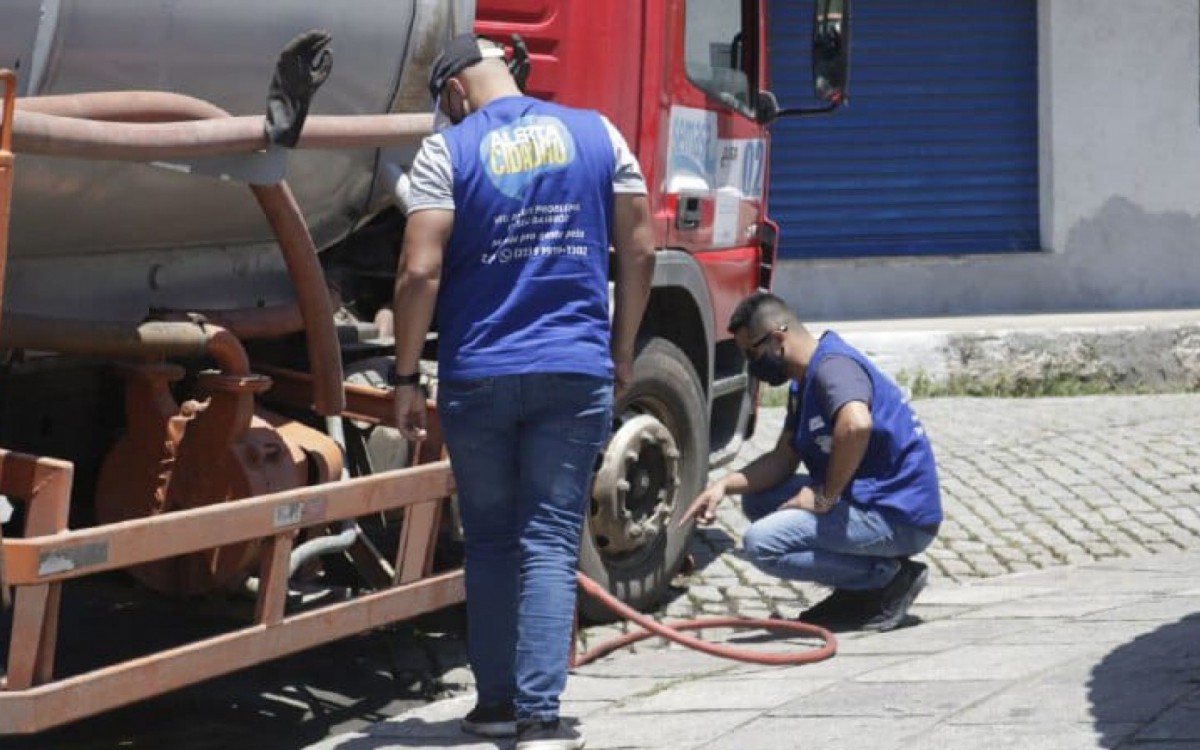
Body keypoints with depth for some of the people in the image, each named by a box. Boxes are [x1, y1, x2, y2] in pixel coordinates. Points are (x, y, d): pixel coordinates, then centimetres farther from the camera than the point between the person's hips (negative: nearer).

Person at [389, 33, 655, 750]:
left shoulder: (447, 152, -3)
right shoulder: (598, 134, 5)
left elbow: (421, 272, -10)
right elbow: (640, 251, 6)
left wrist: (408, 379, -3)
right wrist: (622, 353, 16)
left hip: (477, 377, -1)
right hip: (575, 372, 1)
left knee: (490, 542, 13)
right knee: (551, 544, 0)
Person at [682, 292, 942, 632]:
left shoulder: (832, 367, -17)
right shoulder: (804, 383, 17)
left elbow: (856, 424, -37)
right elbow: (782, 459, 18)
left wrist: (825, 496, -25)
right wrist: (724, 485, 1)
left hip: (900, 516, -11)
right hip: (867, 503, 11)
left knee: (761, 543, -19)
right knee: (757, 500, 14)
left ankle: (890, 578, -9)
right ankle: (862, 589, 8)